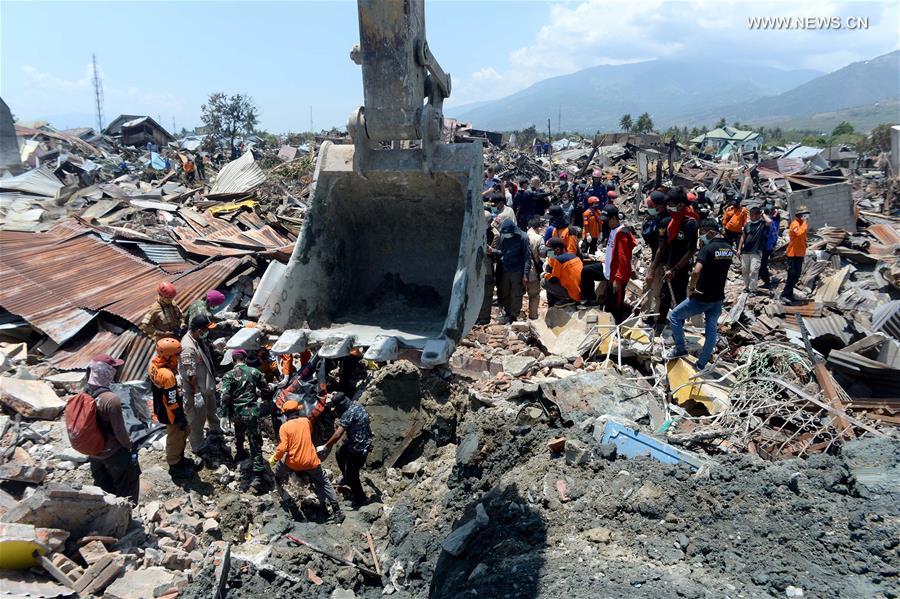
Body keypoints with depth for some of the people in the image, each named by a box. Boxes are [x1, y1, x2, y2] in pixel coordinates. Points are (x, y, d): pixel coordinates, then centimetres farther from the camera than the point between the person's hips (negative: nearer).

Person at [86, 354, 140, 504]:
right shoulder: (111, 399, -31)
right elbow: (119, 431, -22)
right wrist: (130, 446, -5)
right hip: (113, 452, -7)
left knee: (102, 485, 26)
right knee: (127, 483, 16)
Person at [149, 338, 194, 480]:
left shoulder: (154, 363, -9)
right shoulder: (167, 375, -36)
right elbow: (172, 402, -27)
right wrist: (181, 418, -14)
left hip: (160, 408, 9)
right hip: (169, 413, -9)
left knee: (184, 431, 26)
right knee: (175, 438, 13)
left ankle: (180, 459, 44)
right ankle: (175, 467, 33)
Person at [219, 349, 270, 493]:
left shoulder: (229, 375, -4)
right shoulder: (255, 372, 0)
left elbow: (225, 397, -13)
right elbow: (265, 389, 7)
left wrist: (227, 414, -3)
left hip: (237, 412, 1)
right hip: (252, 411, -1)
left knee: (239, 434, 32)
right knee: (255, 443, -1)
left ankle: (240, 454, 54)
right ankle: (257, 477, -7)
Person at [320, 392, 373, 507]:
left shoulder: (349, 414, -26)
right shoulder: (357, 406, 1)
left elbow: (337, 435, -27)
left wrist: (324, 447, -16)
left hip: (358, 448, -10)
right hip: (365, 441, 10)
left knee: (352, 475, 4)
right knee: (340, 454, 29)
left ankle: (361, 499, 22)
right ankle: (347, 478, 48)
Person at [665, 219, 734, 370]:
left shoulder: (708, 248, -20)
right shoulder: (729, 249, 5)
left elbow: (696, 271, -34)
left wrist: (691, 288, -19)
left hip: (702, 297, -7)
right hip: (719, 297, 8)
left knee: (674, 316, 10)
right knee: (712, 330, 11)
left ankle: (681, 349, 16)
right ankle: (701, 364, 19)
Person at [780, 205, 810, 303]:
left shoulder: (801, 223, 16)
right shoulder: (795, 223, -14)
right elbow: (799, 233, -34)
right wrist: (805, 223, -25)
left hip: (799, 254, 10)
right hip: (794, 254, -10)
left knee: (796, 276, 13)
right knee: (792, 275, -11)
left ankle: (789, 295, 21)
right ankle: (785, 295, -8)